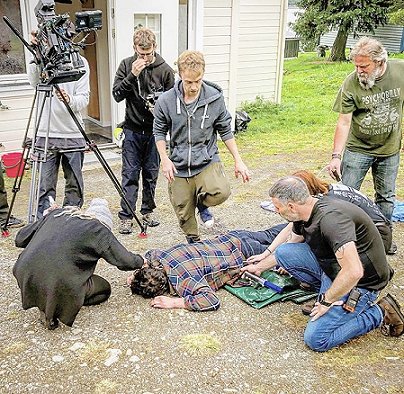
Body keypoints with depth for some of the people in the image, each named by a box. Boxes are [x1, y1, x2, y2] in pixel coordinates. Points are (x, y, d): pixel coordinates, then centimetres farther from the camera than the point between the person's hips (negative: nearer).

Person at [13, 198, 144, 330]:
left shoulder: (57, 213, 17)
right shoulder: (99, 230, 4)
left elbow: (19, 239, 21)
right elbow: (126, 262, 6)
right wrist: (140, 260, 28)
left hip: (25, 278, 6)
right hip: (58, 287, -5)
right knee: (104, 288, 19)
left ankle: (44, 306, 15)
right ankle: (54, 308, 2)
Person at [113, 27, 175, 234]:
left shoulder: (165, 70, -3)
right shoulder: (126, 65, -2)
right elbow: (117, 95, -7)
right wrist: (132, 76, -18)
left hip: (154, 131, 1)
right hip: (132, 130, 0)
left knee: (151, 174, 10)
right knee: (130, 174, 0)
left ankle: (147, 212, 25)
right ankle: (126, 217, 5)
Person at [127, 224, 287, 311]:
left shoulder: (182, 280, -39)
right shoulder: (157, 257, -15)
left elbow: (212, 301, -47)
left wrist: (174, 302, -44)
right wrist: (138, 272, -7)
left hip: (243, 251, -7)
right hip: (233, 238, 7)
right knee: (267, 235, 32)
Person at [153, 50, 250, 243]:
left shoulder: (215, 98, -8)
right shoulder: (166, 101, -9)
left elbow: (225, 131, 3)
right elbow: (159, 131, 5)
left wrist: (238, 161, 2)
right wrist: (165, 159, -7)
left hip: (207, 161, -1)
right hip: (179, 166, 1)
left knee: (220, 193, -29)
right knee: (184, 215, 8)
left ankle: (201, 201, 6)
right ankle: (193, 242, 37)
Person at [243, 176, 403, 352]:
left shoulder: (331, 217, -32)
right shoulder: (306, 214, -3)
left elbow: (353, 272, -38)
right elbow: (290, 243, 19)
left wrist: (327, 301, -22)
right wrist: (260, 266, 25)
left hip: (360, 283, -8)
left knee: (316, 340, -14)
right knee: (283, 251, -1)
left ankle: (380, 313, 0)